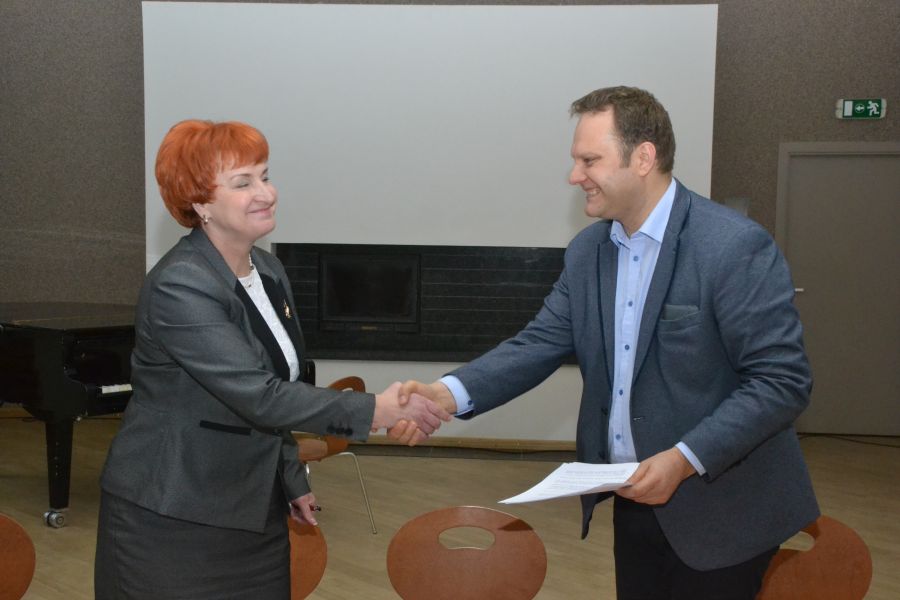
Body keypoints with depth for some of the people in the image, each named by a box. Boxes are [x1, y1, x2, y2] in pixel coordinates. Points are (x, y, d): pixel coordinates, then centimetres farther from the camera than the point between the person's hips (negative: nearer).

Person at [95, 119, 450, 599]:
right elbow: (258, 396, -27)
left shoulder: (269, 271, 4)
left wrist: (292, 482, 14)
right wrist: (375, 410, -28)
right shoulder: (179, 287, -21)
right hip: (170, 520, -7)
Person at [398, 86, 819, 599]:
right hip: (634, 499, 6)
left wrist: (685, 458, -26)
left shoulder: (736, 247, -18)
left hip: (719, 509, -6)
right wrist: (450, 393, -14)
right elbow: (541, 343, 2)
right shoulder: (588, 250, 3)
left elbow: (784, 380, -18)